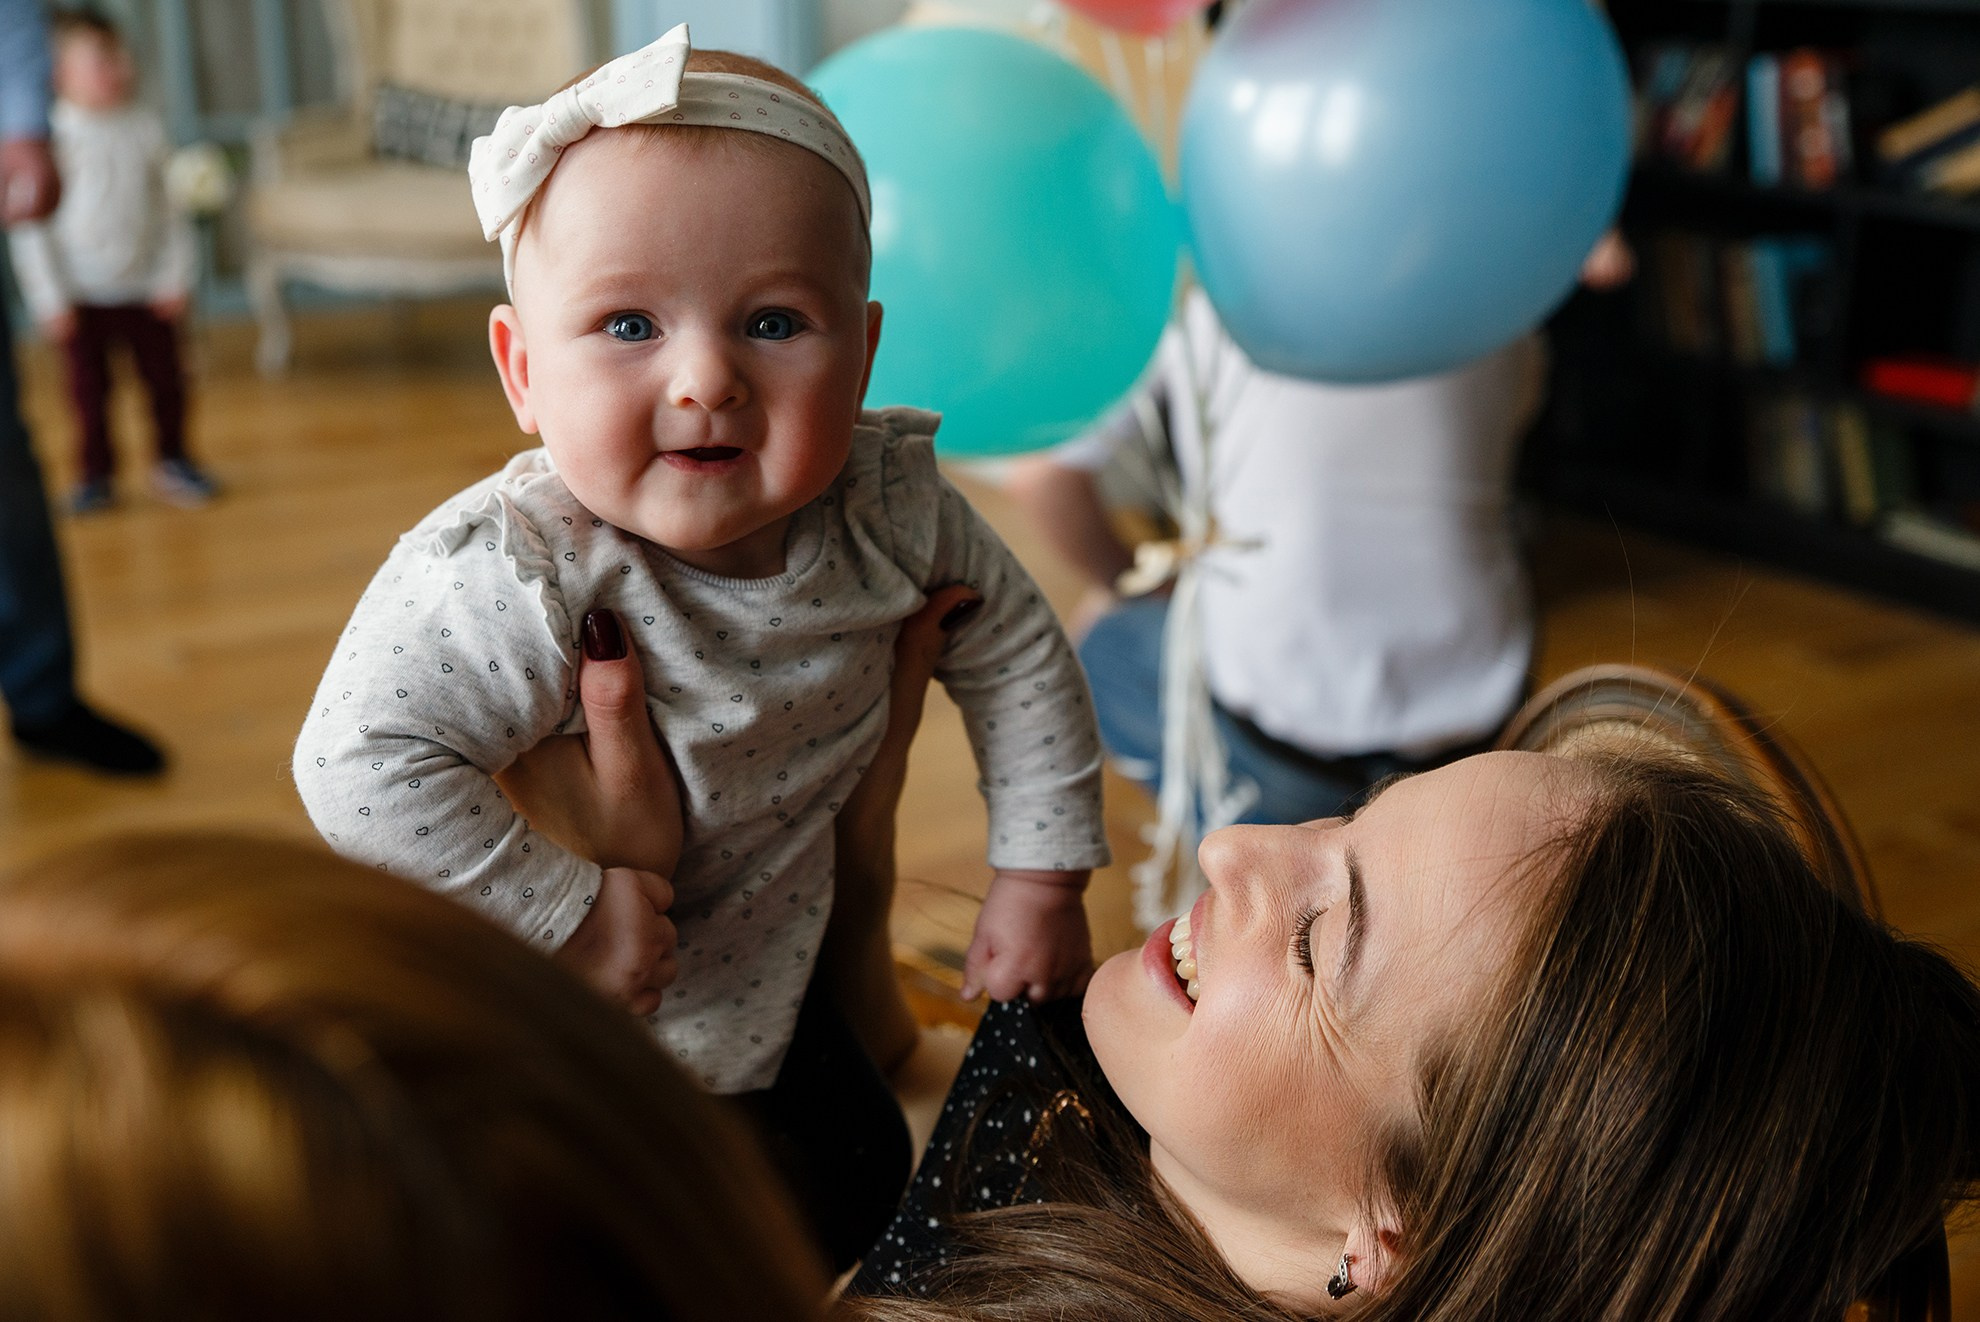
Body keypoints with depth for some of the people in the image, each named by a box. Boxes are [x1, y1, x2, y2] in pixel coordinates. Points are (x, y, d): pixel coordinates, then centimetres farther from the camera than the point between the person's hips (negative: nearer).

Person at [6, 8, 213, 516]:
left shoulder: (145, 126, -2)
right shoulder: (50, 136, -12)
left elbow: (169, 206, 4)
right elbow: (30, 226, -9)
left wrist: (176, 276, 0)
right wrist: (50, 298, -10)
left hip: (147, 288, 2)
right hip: (83, 296, -2)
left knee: (165, 378, 9)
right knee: (89, 388, 6)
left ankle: (173, 460, 28)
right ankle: (96, 474, 21)